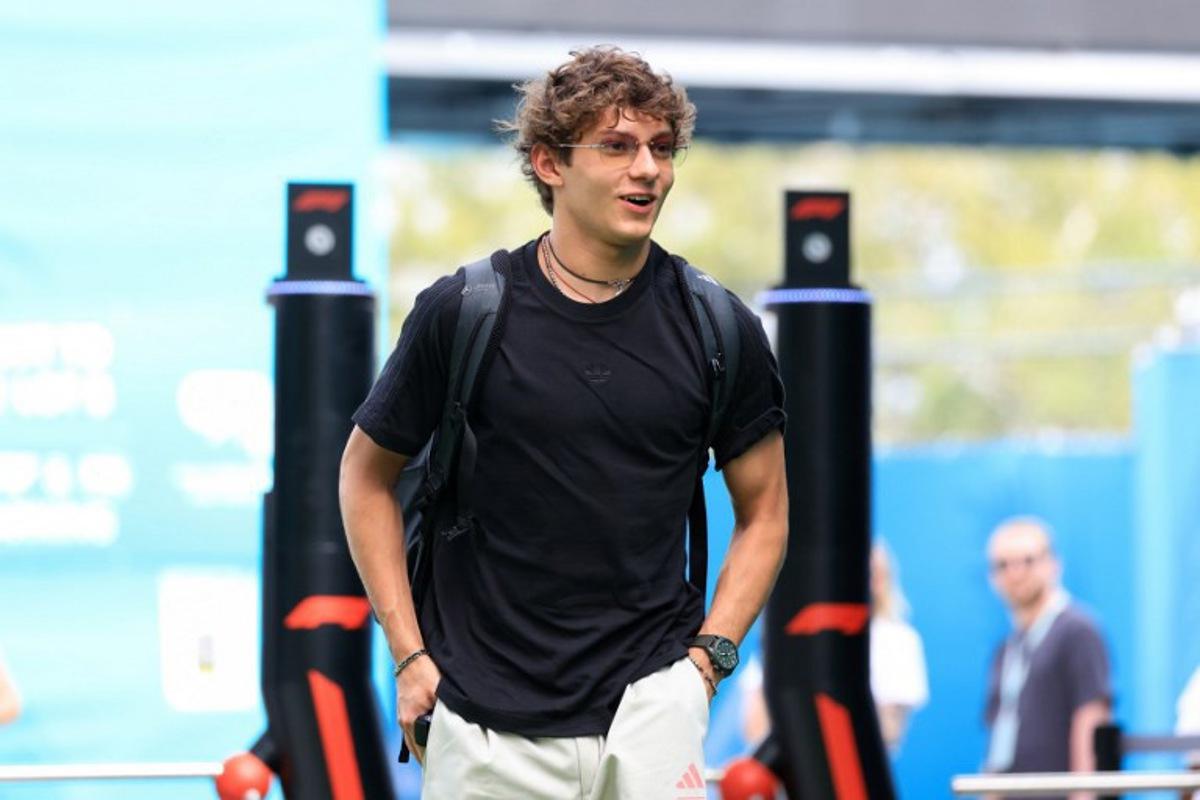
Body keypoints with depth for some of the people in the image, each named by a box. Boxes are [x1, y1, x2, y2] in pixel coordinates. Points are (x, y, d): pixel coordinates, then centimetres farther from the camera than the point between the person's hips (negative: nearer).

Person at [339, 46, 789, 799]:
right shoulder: (461, 312, -3)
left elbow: (763, 510, 12)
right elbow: (367, 476, 8)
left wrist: (708, 655, -1)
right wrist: (410, 656, 2)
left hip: (650, 702, 0)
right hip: (486, 719, 0)